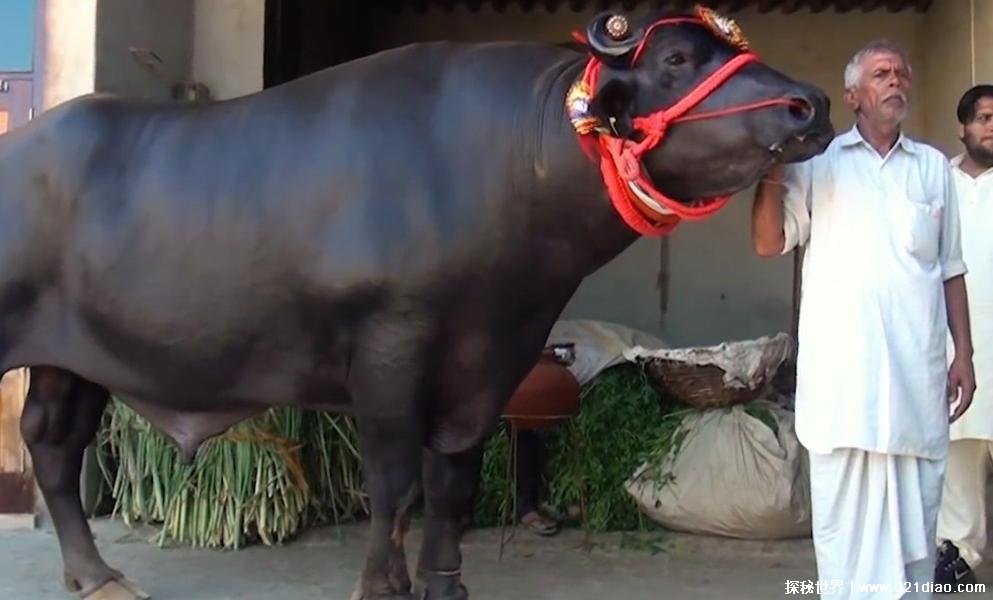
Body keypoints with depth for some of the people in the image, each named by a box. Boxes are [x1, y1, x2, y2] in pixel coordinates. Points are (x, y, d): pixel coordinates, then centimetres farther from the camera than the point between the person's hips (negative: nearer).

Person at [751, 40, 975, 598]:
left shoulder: (934, 167, 14)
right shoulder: (817, 161, 6)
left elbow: (952, 270, 14)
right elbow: (768, 244, -1)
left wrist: (964, 352, 9)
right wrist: (772, 171, -13)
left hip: (918, 369, 3)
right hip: (841, 370, -2)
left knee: (915, 506, 8)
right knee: (844, 507, 2)